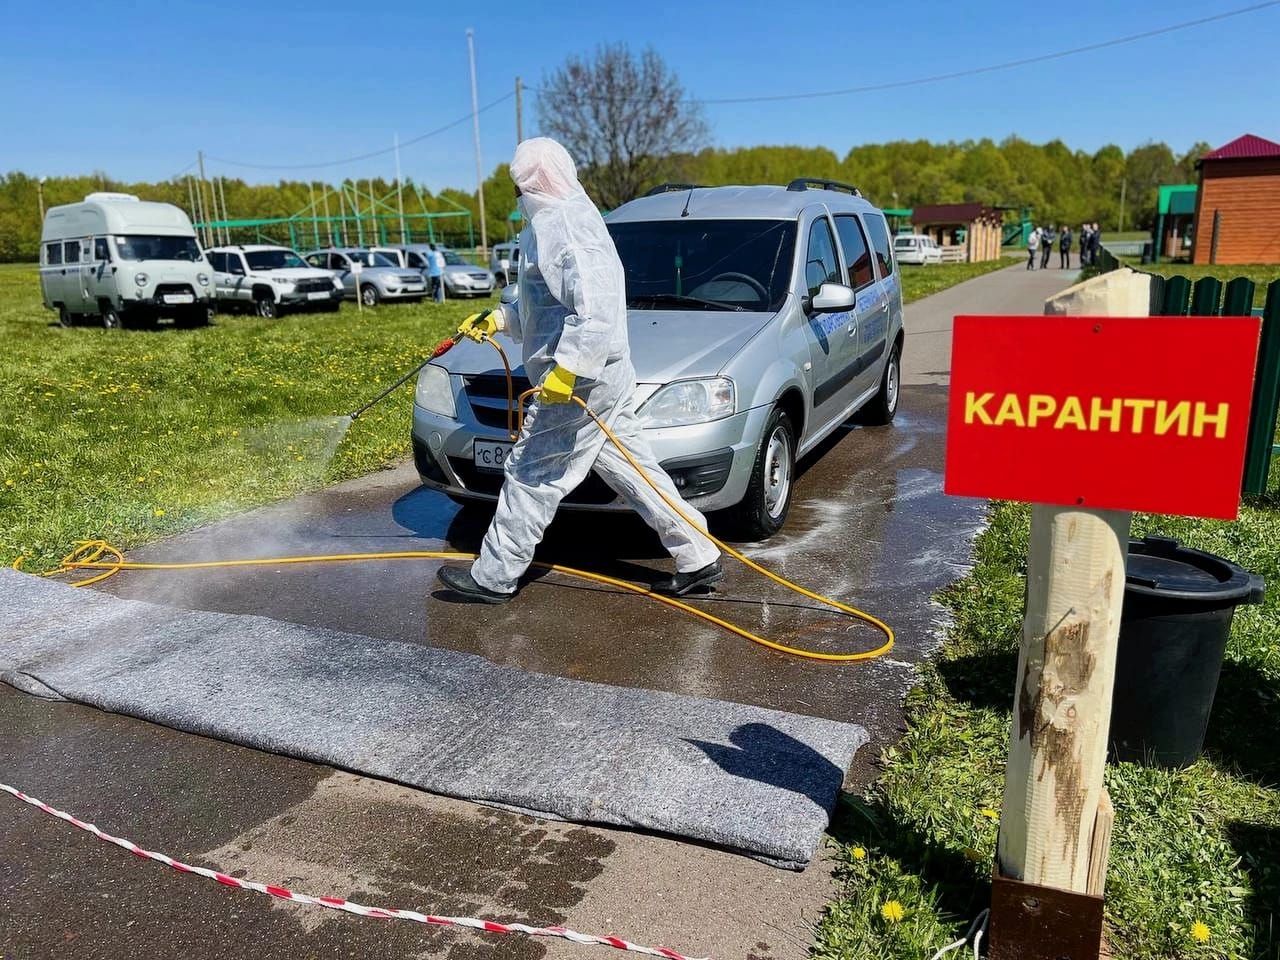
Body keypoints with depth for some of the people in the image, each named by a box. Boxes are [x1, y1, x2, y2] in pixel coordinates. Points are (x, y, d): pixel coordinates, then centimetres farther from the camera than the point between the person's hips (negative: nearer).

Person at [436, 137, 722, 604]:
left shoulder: (559, 224, -15)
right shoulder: (572, 216, 19)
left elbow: (594, 306, -27)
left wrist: (566, 368, -29)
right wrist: (497, 318, 24)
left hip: (580, 380, -10)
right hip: (607, 377, 10)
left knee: (532, 475, 0)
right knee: (633, 470, 12)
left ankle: (493, 577, 12)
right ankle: (698, 559, 16)